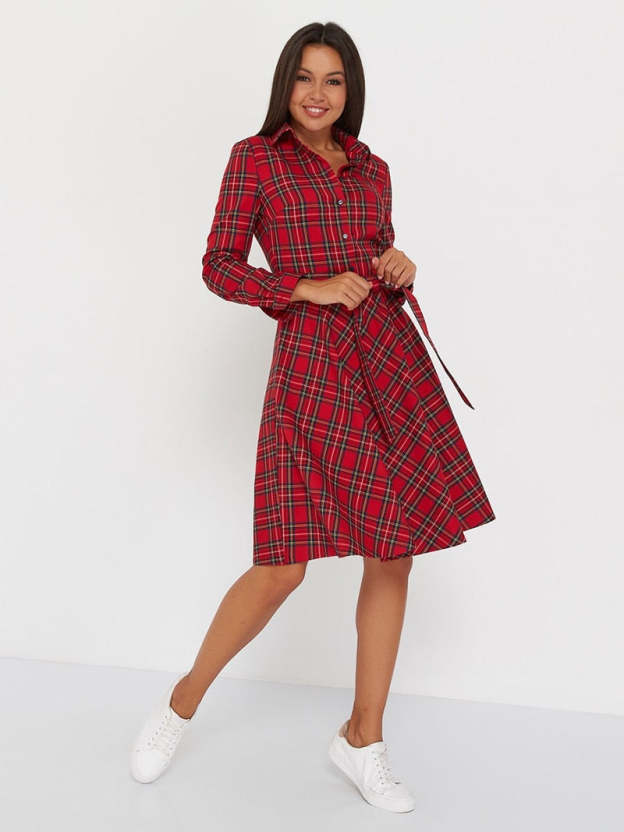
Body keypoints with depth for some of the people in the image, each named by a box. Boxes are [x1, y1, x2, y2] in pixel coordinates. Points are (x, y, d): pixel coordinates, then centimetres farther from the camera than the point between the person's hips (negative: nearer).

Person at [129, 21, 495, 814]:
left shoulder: (373, 171, 16)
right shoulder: (253, 158, 5)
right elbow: (219, 267, 0)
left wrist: (402, 271, 0)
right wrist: (310, 288, -11)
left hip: (393, 364, 5)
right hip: (310, 367, -5)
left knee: (394, 556, 4)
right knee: (282, 567, -8)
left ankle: (362, 740, 20)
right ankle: (183, 700, 19)